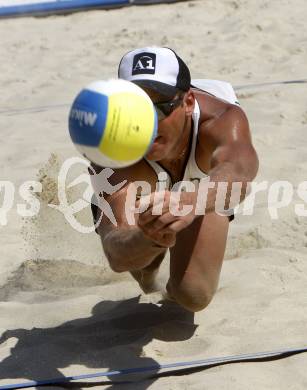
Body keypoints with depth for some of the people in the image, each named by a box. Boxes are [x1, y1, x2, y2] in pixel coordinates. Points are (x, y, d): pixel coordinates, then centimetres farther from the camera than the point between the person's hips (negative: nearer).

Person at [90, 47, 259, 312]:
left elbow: (240, 170, -74)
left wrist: (190, 201, -95)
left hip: (203, 187, -2)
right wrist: (149, 241, -83)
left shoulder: (223, 119, -49)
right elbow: (116, 255, -59)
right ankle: (148, 269, 11)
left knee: (193, 296, -11)